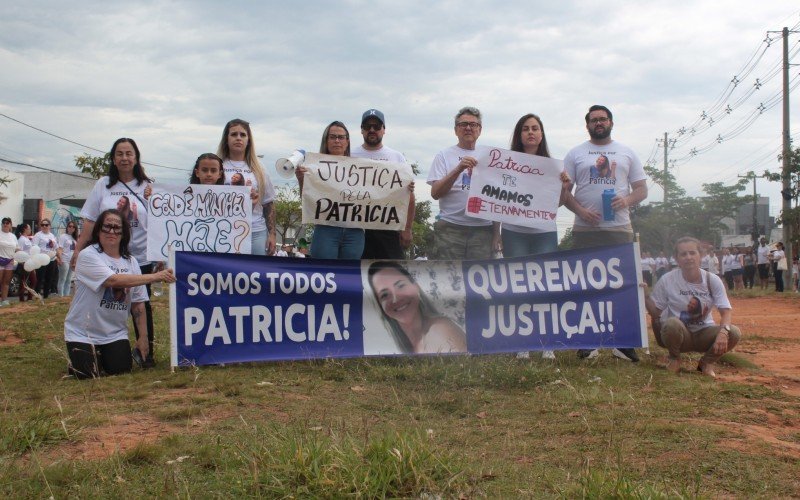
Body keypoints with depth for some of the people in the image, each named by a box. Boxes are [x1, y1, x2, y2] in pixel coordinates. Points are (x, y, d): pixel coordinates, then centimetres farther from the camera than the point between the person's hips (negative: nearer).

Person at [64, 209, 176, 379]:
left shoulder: (131, 262, 4)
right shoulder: (88, 255, -13)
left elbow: (138, 303, 5)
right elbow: (114, 280, -29)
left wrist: (143, 336, 0)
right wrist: (155, 277, -31)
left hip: (115, 332, 4)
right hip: (83, 332, -4)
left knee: (121, 369, -11)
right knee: (88, 374, -15)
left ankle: (104, 355, 23)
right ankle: (89, 354, 20)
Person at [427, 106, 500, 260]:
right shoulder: (444, 156, 6)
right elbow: (435, 193, -4)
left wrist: (496, 233, 6)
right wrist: (458, 169, -15)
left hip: (483, 230, 2)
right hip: (450, 229, -2)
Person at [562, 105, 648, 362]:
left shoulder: (627, 153, 13)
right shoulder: (575, 154, 10)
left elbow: (642, 188, 11)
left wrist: (627, 200, -10)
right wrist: (580, 210, -12)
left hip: (620, 229, 1)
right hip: (585, 230, -1)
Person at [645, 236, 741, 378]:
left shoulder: (713, 280, -7)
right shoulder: (667, 280, -11)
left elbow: (725, 312, -11)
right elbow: (656, 312, -6)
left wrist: (723, 331, -32)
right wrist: (645, 296, -25)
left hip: (704, 334, 2)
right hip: (679, 334, -2)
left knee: (734, 333, -26)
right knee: (672, 323, -37)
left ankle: (706, 362, 3)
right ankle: (674, 359, -4)